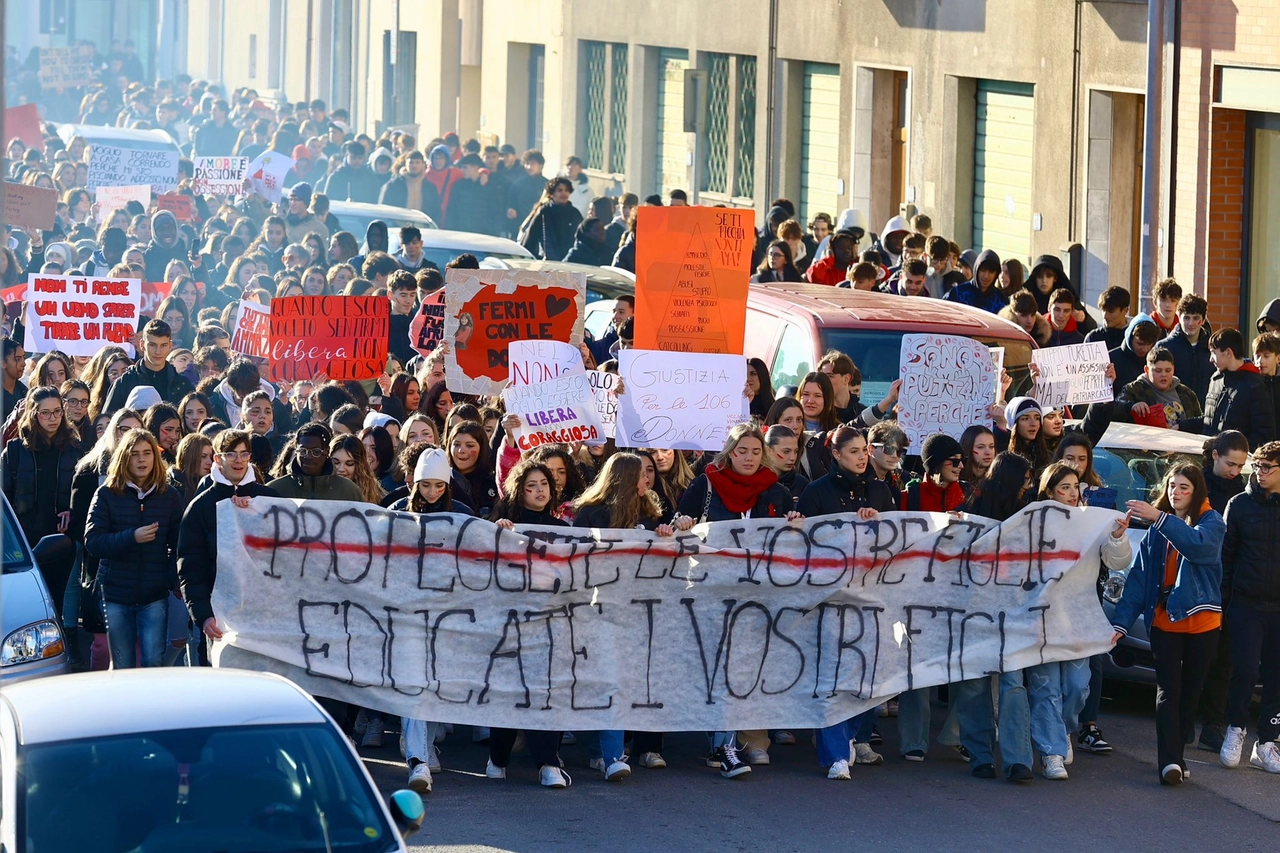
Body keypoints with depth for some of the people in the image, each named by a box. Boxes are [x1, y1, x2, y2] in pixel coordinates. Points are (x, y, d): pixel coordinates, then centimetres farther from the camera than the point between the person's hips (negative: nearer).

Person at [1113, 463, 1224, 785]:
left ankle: (1174, 756, 14)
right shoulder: (1156, 531, 9)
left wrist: (1159, 517, -36)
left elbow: (1200, 544, -27)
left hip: (1202, 622, -2)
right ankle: (1170, 760, -19)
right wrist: (1120, 622, -5)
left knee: (1190, 691, 5)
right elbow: (1138, 578, 5)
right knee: (1168, 690, -9)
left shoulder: (1211, 522, -3)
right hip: (1164, 622, 2)